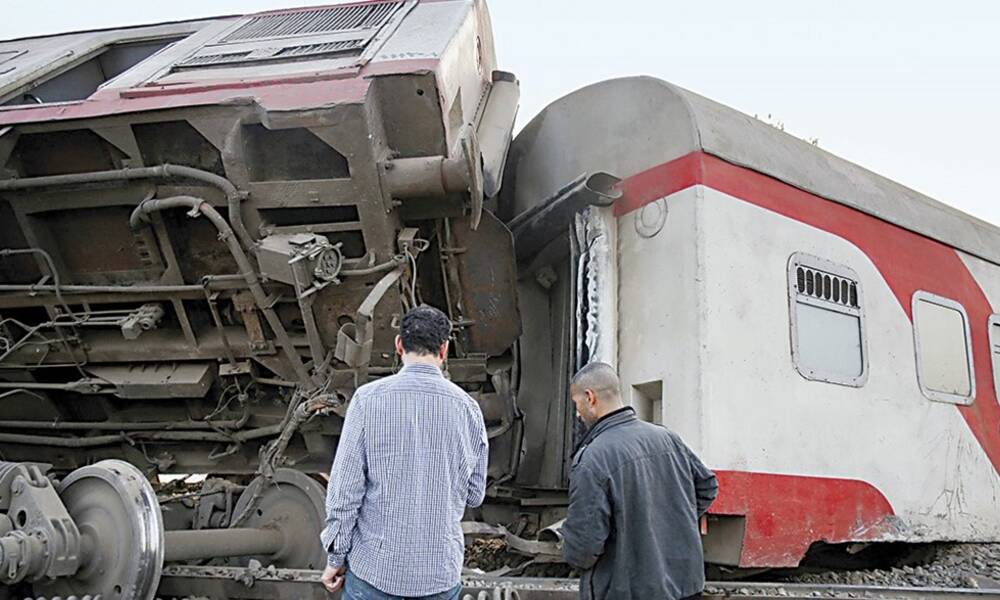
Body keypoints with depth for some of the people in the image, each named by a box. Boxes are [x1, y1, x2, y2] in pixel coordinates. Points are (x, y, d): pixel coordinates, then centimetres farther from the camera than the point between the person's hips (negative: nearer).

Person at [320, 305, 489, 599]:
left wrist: (337, 556, 2)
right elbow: (474, 495, 6)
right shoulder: (467, 407, -2)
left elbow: (345, 486, -9)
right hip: (441, 574, 2)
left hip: (375, 566, -2)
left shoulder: (369, 398, -9)